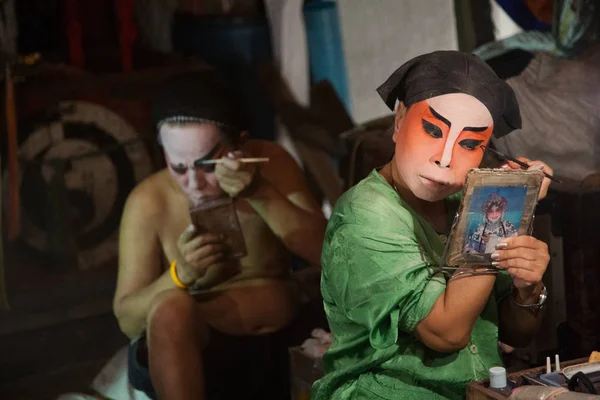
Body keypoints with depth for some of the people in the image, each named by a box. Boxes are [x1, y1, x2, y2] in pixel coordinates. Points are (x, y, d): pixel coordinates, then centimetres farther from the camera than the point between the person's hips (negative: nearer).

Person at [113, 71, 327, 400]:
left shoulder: (271, 164, -8)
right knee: (169, 309, -33)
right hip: (175, 352, -1)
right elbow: (128, 321, -13)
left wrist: (261, 195, -29)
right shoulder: (148, 203, -13)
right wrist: (180, 275, -32)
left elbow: (326, 253, -17)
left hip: (267, 344, 2)